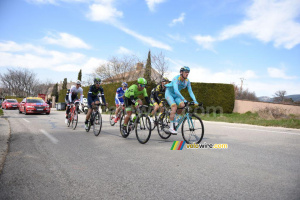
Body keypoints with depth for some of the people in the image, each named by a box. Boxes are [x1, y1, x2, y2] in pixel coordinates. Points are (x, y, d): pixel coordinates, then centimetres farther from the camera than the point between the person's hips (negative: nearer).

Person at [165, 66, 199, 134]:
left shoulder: (187, 81, -9)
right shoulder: (176, 78, -28)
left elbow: (190, 91, -9)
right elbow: (176, 90, -41)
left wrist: (195, 101, -23)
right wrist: (184, 99, -49)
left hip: (176, 95, 6)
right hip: (169, 93, -6)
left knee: (182, 106, -18)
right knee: (174, 107, -26)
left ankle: (173, 119, 4)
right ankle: (171, 127, -22)